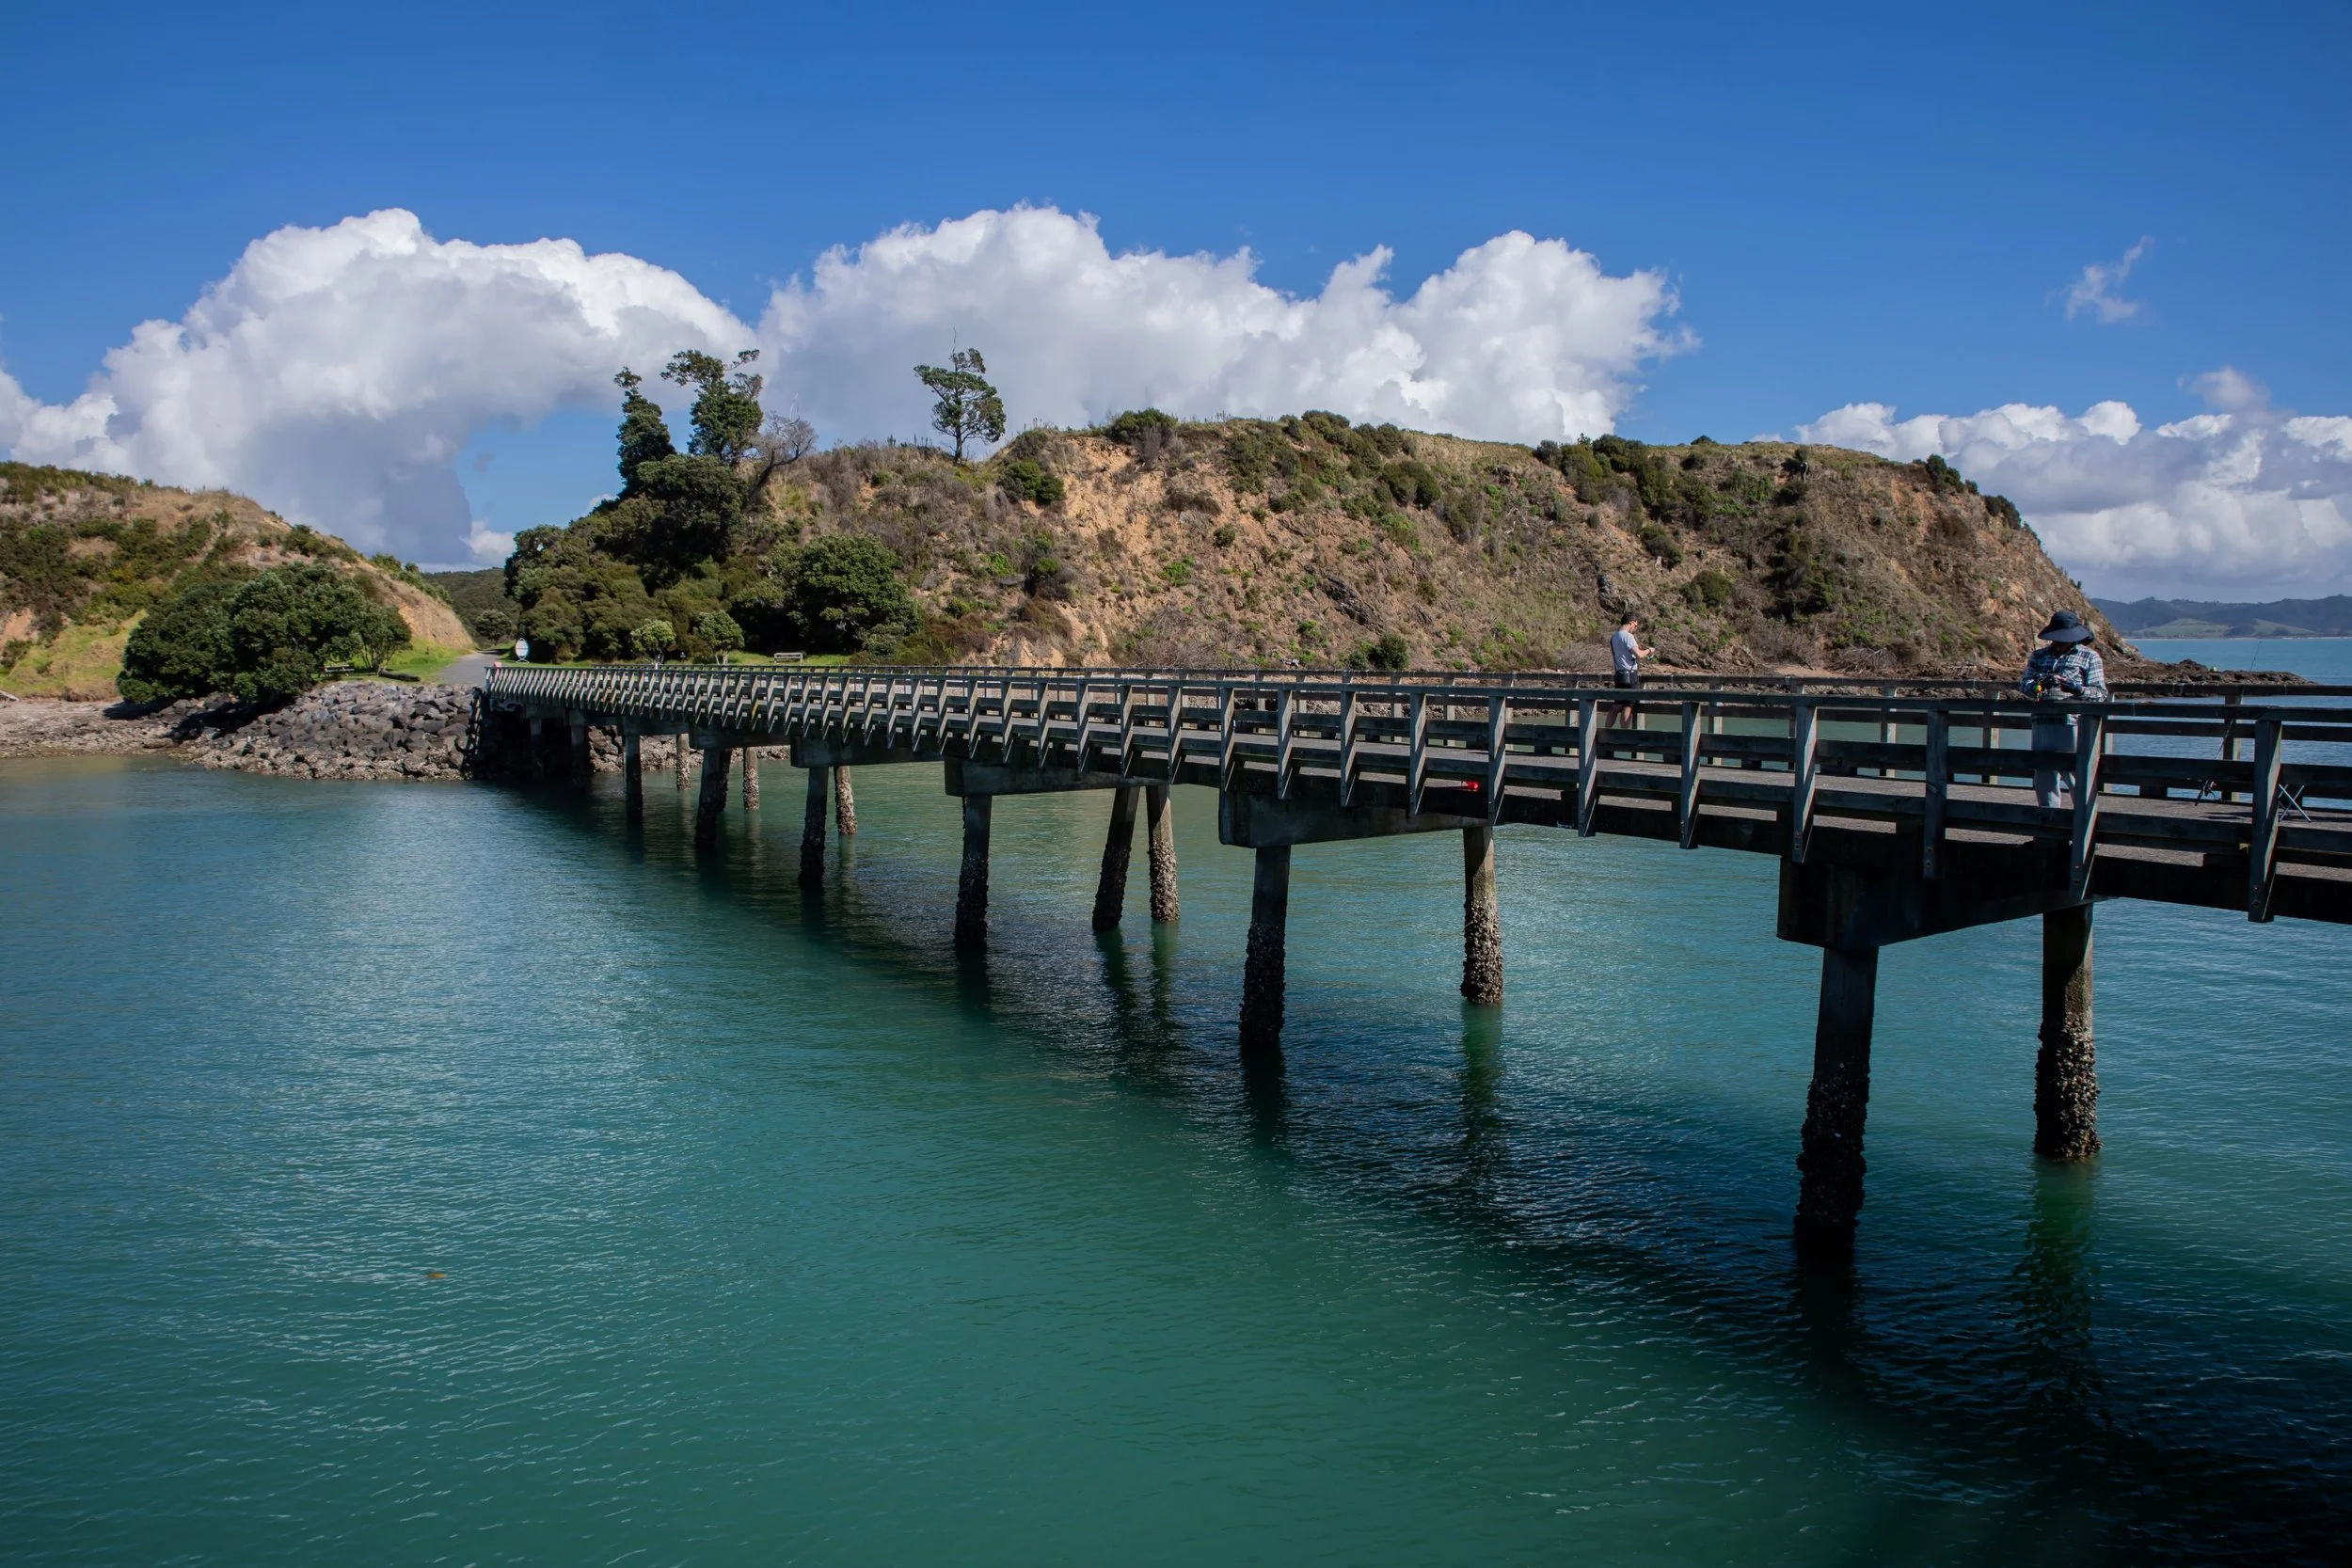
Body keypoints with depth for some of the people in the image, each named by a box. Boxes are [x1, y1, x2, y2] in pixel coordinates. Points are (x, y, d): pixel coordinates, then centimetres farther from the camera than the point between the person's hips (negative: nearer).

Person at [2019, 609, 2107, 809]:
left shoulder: (2089, 657, 6)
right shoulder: (2039, 655, 17)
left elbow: (2100, 693, -1)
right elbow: (2023, 683, 5)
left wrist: (2078, 689, -21)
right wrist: (2039, 685, -18)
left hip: (2074, 725, -4)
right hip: (2042, 724, 4)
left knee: (2078, 781, -8)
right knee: (2044, 781, 9)